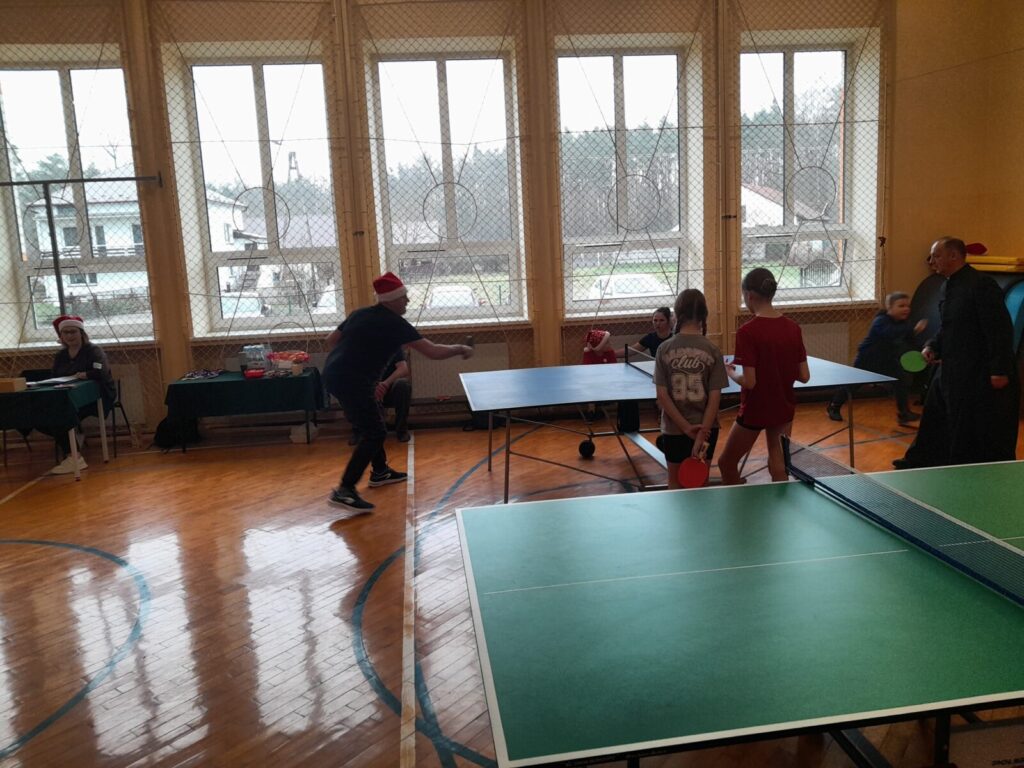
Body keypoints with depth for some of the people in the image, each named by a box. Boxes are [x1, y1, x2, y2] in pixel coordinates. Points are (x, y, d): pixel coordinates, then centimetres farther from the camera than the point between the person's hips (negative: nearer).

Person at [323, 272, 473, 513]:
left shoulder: (360, 314, 12)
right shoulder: (394, 323, -11)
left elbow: (331, 340, 18)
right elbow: (434, 352, -13)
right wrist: (460, 349, 3)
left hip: (335, 374, 10)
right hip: (352, 382, -10)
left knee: (373, 421, 24)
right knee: (374, 433, -7)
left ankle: (380, 471, 38)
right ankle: (344, 491, -12)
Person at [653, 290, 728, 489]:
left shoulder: (664, 349, -8)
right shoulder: (712, 351, -9)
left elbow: (662, 396, -11)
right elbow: (715, 398, -13)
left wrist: (686, 428, -9)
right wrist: (702, 434, -12)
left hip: (673, 429, 0)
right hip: (705, 428, 0)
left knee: (675, 483, 17)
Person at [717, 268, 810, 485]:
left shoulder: (747, 332, -19)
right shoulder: (793, 328, -3)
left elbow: (749, 381, -22)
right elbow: (804, 376, 0)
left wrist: (730, 372, -3)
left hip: (755, 410, -5)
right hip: (784, 408, 6)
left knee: (727, 463, 14)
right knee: (779, 468, 15)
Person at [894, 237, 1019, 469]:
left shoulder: (981, 285, -17)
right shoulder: (948, 287, 12)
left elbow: (1000, 330, -20)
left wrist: (1000, 371, -23)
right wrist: (932, 346, 4)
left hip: (982, 376, -10)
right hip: (950, 371, 10)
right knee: (934, 418, 18)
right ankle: (920, 461, 32)